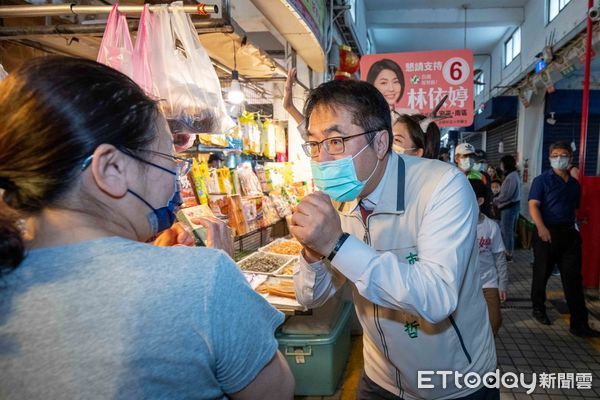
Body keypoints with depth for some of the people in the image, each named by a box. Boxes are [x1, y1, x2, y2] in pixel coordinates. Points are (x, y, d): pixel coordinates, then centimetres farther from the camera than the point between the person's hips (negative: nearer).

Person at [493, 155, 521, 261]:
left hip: (509, 207, -10)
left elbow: (506, 195, -21)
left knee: (507, 231, -2)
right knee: (509, 231, 17)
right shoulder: (514, 175, 13)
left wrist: (494, 200, -7)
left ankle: (508, 254, 7)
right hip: (512, 205, 10)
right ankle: (509, 252, 26)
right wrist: (497, 199, 7)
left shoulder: (510, 177, -19)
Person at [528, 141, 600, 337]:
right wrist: (541, 227, -27)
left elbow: (575, 209, 21)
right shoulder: (542, 180, -3)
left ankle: (579, 324, 6)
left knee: (573, 278, 2)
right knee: (542, 273, 8)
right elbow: (533, 205, -13)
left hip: (569, 234, 4)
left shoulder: (574, 184, 13)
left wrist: (577, 223, 8)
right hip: (547, 233, -4)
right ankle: (538, 308, 29)